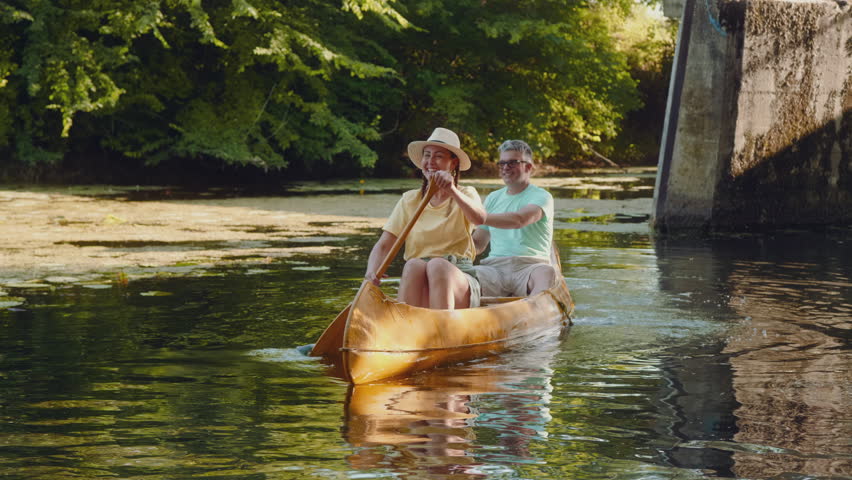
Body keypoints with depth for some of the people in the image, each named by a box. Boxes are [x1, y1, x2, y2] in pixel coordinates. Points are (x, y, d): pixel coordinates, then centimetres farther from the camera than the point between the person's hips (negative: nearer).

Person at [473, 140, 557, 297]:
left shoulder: (541, 196, 4)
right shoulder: (493, 198, 23)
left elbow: (520, 220, -18)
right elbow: (477, 244, 24)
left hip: (529, 267, -4)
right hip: (495, 268, 4)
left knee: (547, 273, -38)